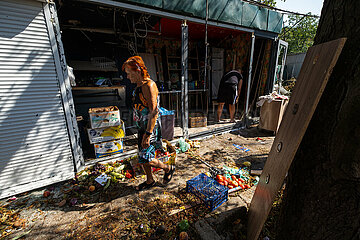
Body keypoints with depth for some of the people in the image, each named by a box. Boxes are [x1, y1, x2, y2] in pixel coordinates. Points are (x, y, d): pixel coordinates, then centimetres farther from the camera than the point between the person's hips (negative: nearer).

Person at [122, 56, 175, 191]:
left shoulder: (149, 85, -19)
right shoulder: (139, 86, 12)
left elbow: (154, 112, -25)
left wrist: (148, 134, -26)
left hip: (150, 129, -9)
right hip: (142, 128, 9)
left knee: (146, 159, -2)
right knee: (142, 158, 17)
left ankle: (168, 169, 24)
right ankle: (149, 181, 38)